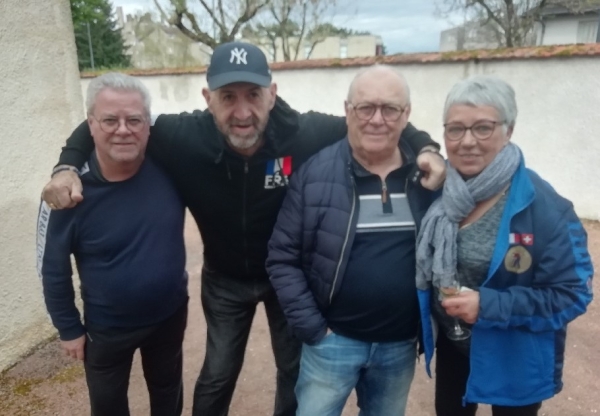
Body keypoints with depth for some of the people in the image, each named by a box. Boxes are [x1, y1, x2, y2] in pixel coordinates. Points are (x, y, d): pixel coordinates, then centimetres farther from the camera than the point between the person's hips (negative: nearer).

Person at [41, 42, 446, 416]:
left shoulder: (308, 134, -28)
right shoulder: (183, 137, -27)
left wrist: (425, 147, -28)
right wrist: (67, 167, -25)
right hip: (225, 280, 0)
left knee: (296, 370, 22)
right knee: (218, 373, 20)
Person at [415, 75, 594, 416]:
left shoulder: (543, 207, -23)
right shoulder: (438, 192, -8)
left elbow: (573, 293, -20)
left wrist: (489, 305, -29)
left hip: (515, 359, -4)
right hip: (453, 346, 4)